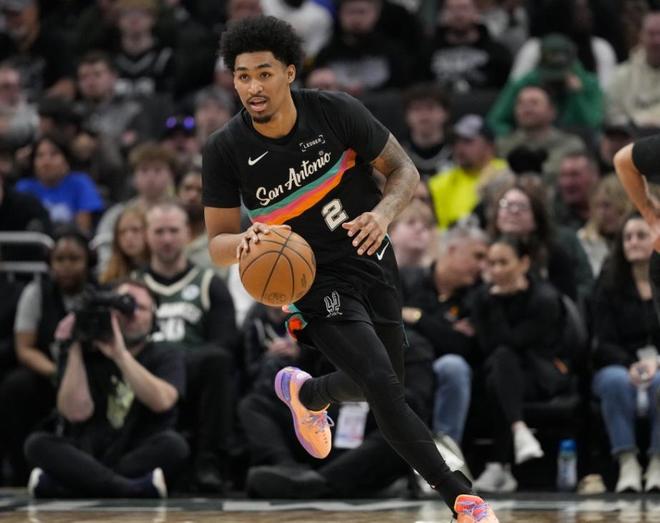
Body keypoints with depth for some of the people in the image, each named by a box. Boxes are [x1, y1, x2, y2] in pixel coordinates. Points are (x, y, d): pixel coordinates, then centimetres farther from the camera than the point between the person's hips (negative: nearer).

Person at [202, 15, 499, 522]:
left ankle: (305, 393, 53)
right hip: (316, 280, -3)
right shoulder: (226, 150, -17)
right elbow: (218, 242, -8)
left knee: (380, 384, 20)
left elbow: (404, 169, -5)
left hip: (373, 263, 3)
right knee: (385, 389, -20)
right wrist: (245, 241, -33)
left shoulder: (336, 112, -16)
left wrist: (382, 213, -27)